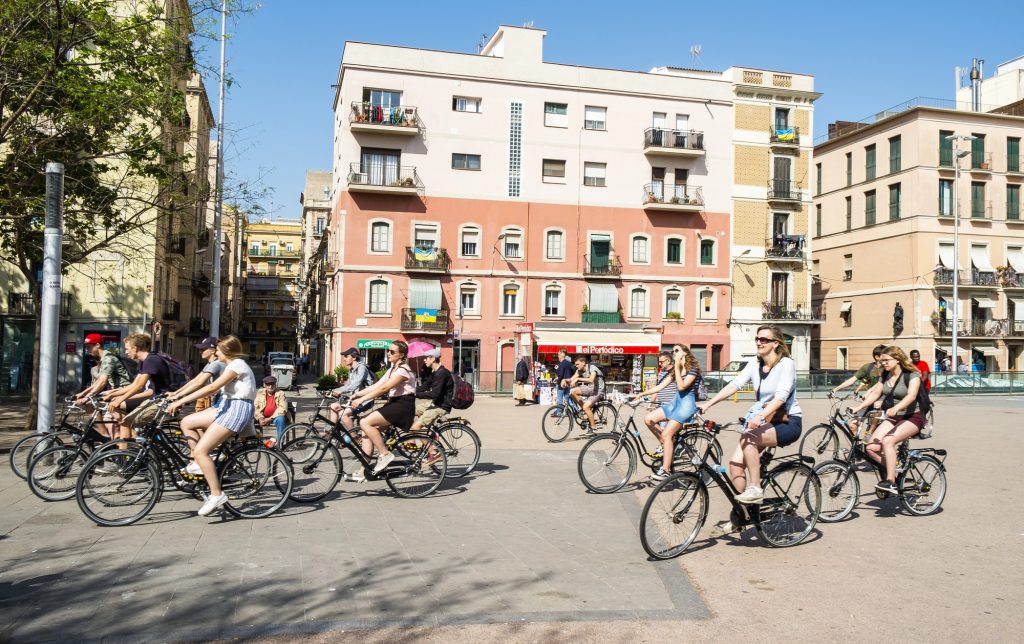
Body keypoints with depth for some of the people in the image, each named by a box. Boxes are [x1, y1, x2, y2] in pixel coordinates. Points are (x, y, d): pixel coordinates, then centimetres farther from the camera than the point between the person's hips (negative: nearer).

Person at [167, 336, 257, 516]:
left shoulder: (237, 365, -14)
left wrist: (181, 401, -24)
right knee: (187, 421, 12)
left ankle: (217, 494, -13)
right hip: (227, 406, 10)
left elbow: (212, 388, -23)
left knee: (200, 450, -15)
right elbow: (216, 389, 15)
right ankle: (200, 463, 16)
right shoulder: (232, 365, 19)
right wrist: (181, 398, 9)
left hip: (237, 409, -10)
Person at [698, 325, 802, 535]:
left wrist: (760, 416, -42)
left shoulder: (786, 364, -14)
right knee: (735, 461, -10)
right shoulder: (755, 364, 4)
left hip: (788, 422, -6)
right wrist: (708, 404, -16)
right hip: (763, 421, 6)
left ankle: (755, 489, -18)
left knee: (747, 438, -33)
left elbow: (781, 396, -27)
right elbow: (735, 384, -5)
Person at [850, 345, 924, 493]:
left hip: (912, 417, -6)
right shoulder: (885, 375, 7)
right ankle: (893, 471, 8)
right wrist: (859, 407, -10)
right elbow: (875, 393, 3)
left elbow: (911, 396, -29)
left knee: (887, 441, -32)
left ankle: (890, 481, -26)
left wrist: (896, 408, -46)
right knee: (871, 447, -14)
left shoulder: (912, 375, -13)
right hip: (892, 418, 6)